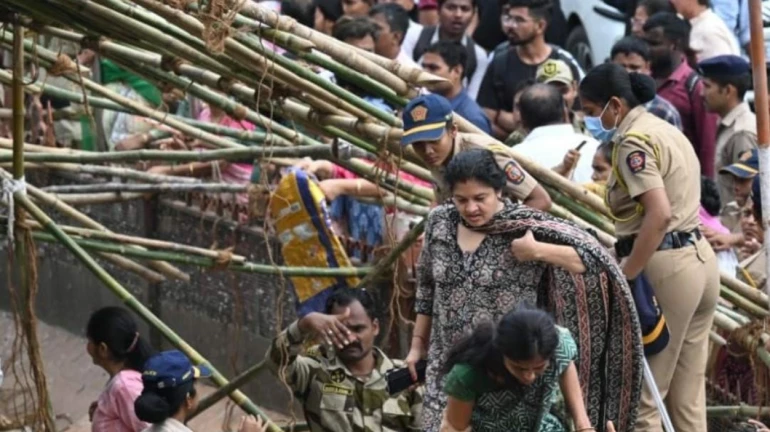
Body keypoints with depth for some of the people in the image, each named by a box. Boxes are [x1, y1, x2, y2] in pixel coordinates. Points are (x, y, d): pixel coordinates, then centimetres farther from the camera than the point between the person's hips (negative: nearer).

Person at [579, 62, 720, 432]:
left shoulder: (634, 142, -12)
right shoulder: (664, 129, 17)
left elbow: (659, 214, -23)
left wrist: (625, 275, -22)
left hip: (664, 267, -10)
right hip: (700, 259, 10)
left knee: (641, 396, -4)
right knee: (687, 397, 11)